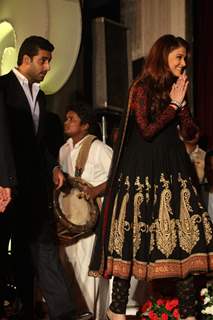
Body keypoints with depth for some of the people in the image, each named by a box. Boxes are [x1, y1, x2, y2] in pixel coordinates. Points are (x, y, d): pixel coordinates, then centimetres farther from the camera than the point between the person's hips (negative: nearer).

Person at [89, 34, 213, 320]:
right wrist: (173, 104, -7)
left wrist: (182, 102, -3)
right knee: (135, 234, -3)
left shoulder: (177, 89, 15)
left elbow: (190, 133, 9)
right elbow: (147, 130, -12)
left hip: (173, 172, 6)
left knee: (184, 236, -1)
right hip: (143, 172, -6)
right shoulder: (142, 88, -3)